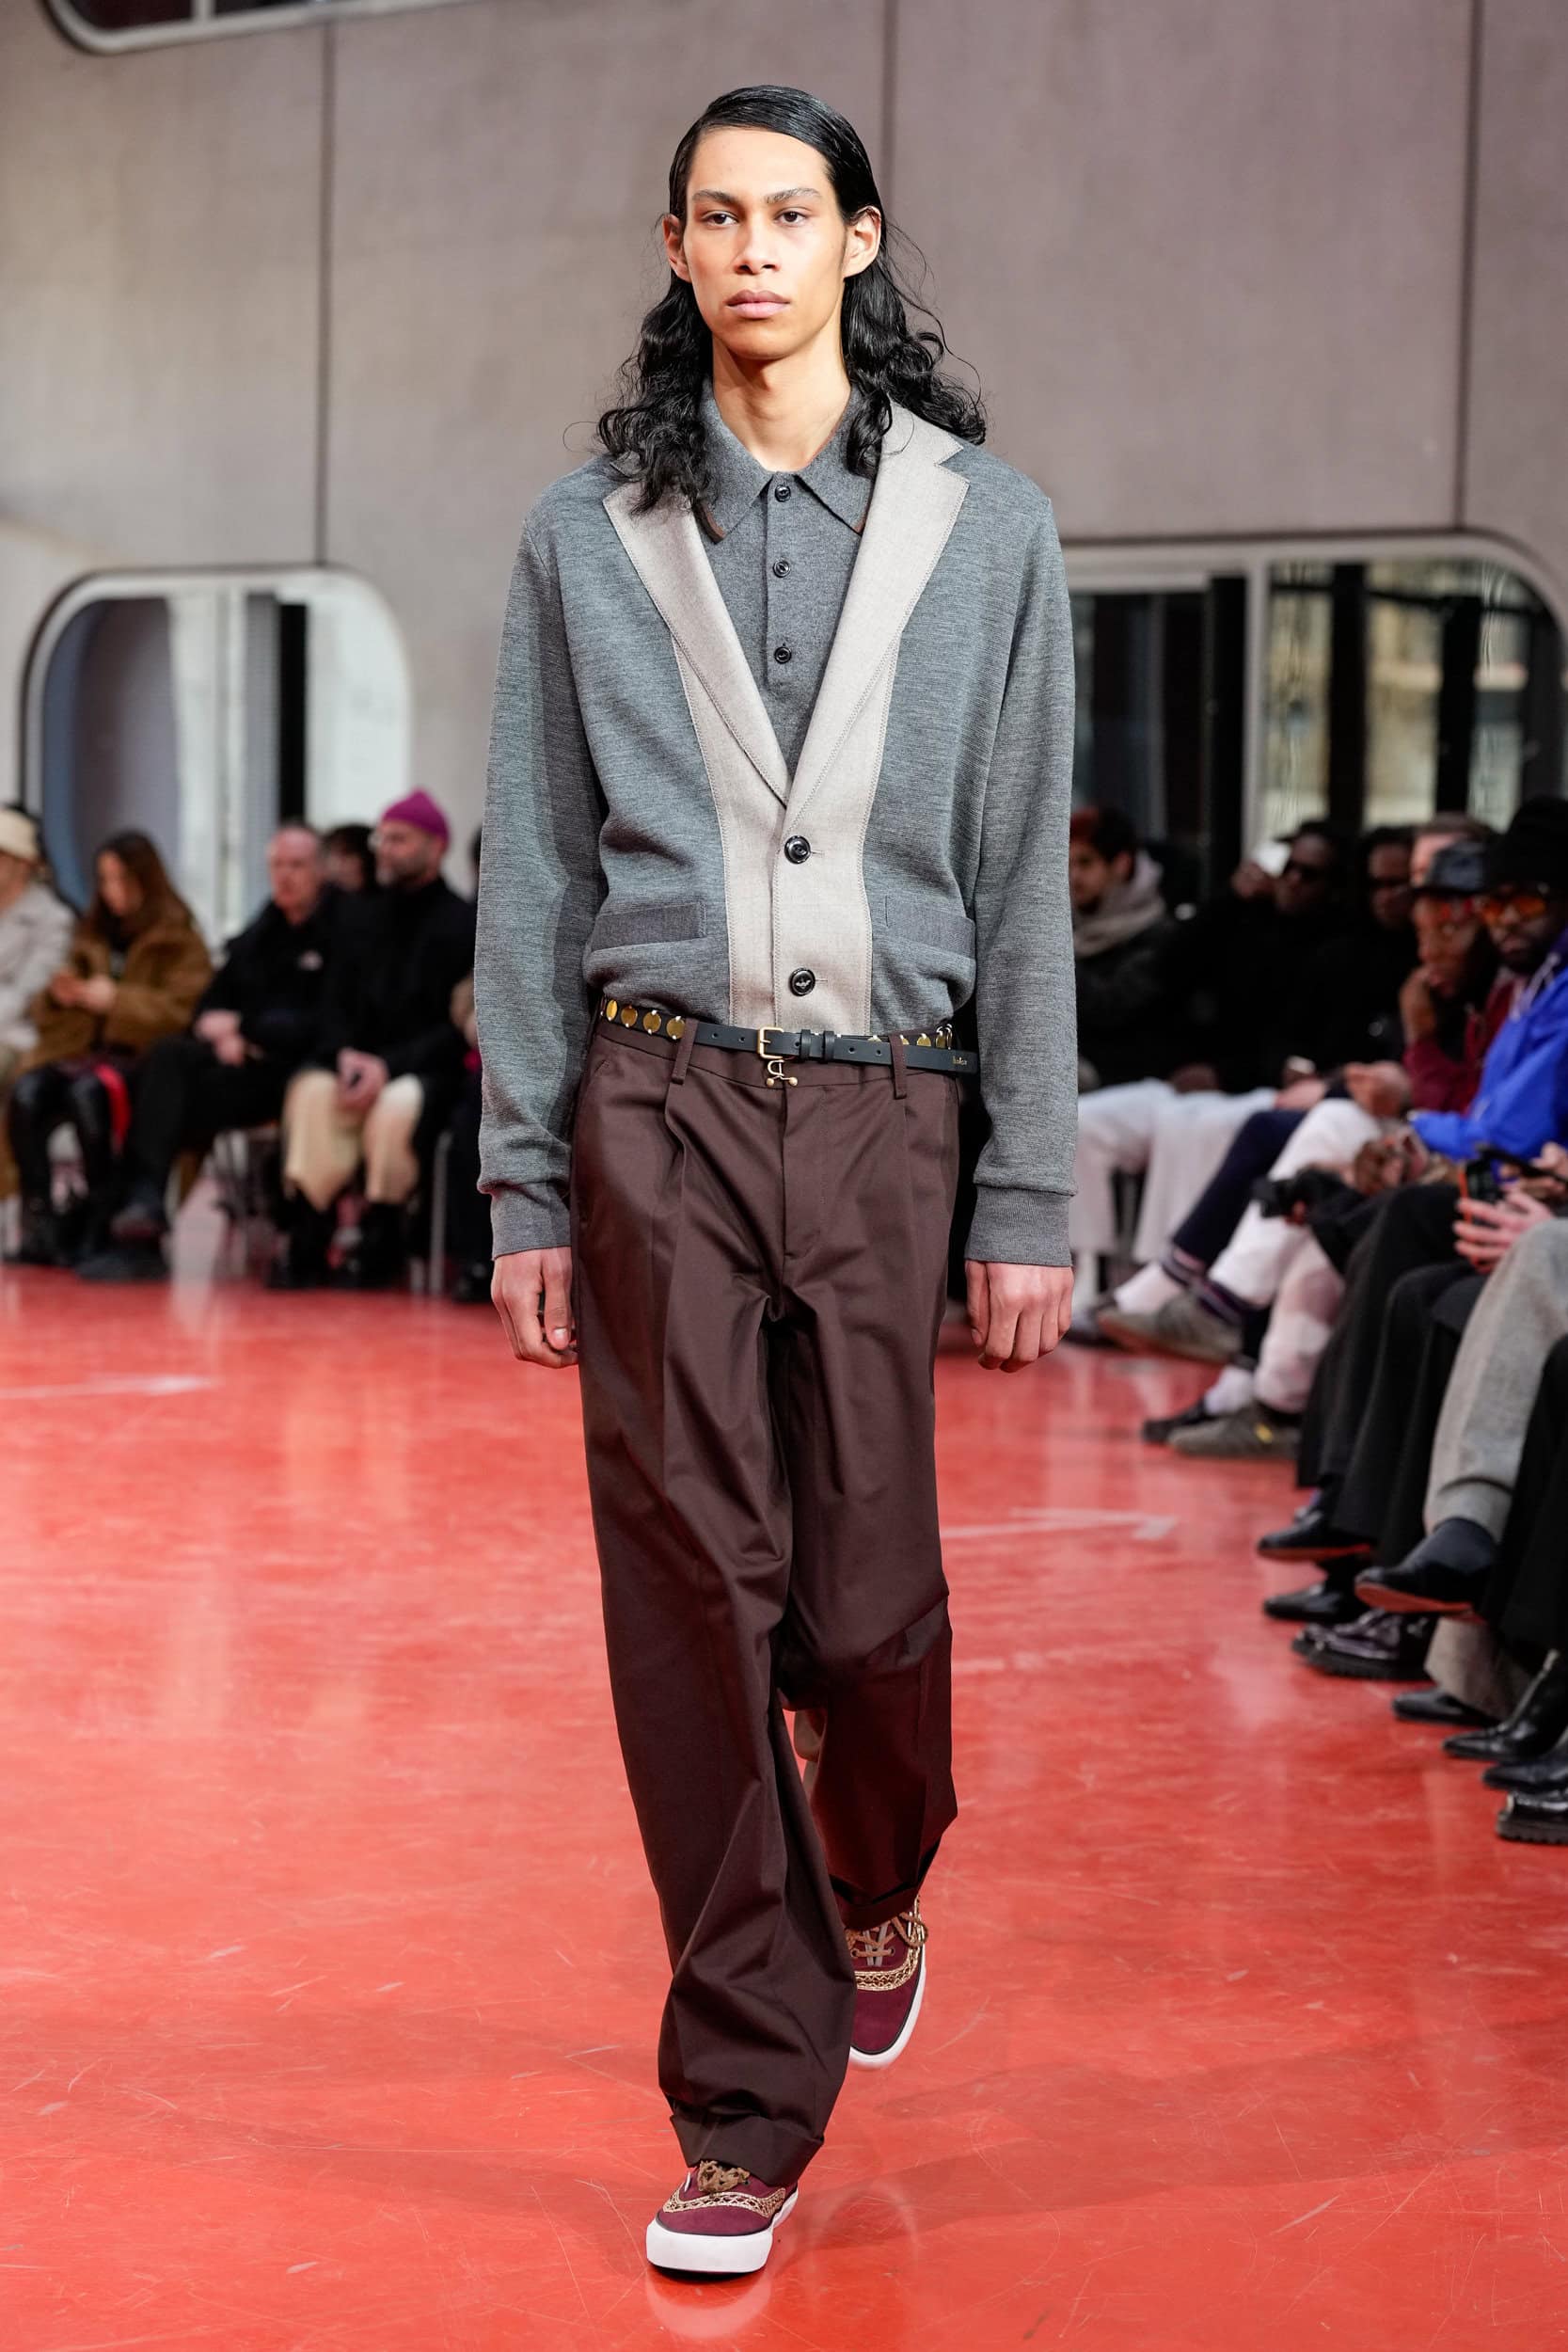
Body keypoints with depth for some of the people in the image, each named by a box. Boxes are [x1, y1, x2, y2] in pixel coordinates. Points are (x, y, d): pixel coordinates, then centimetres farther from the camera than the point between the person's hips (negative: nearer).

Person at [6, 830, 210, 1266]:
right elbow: (48, 1017, 24)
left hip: (140, 1057, -5)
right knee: (26, 1094, -29)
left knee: (87, 1092, -38)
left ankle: (98, 1222, -29)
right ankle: (39, 1224, -32)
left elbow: (185, 1009, -7)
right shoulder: (90, 936, 23)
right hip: (79, 1051, 5)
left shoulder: (180, 941, 7)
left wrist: (117, 1000, -14)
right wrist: (58, 998, 0)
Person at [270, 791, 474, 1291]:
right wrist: (346, 1053, -9)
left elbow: (459, 1025, -6)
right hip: (357, 1060, 4)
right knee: (312, 1091, -29)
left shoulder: (462, 923, 1)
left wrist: (389, 1064, -18)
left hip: (426, 1068, -4)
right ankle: (305, 1241, -30)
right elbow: (336, 1002, 14)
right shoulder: (361, 914, 18)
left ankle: (380, 1245, -21)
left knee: (397, 1104, -37)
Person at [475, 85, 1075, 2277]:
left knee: (866, 1601, 2)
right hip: (658, 1109, 0)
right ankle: (750, 2106, 9)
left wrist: (1030, 1200, 1)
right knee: (693, 1599, -1)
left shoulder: (986, 529, 6)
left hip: (879, 1112, 0)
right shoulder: (591, 532, 8)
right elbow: (534, 878, 8)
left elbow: (1025, 886, 5)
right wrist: (526, 1188, 2)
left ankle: (879, 1890, 37)